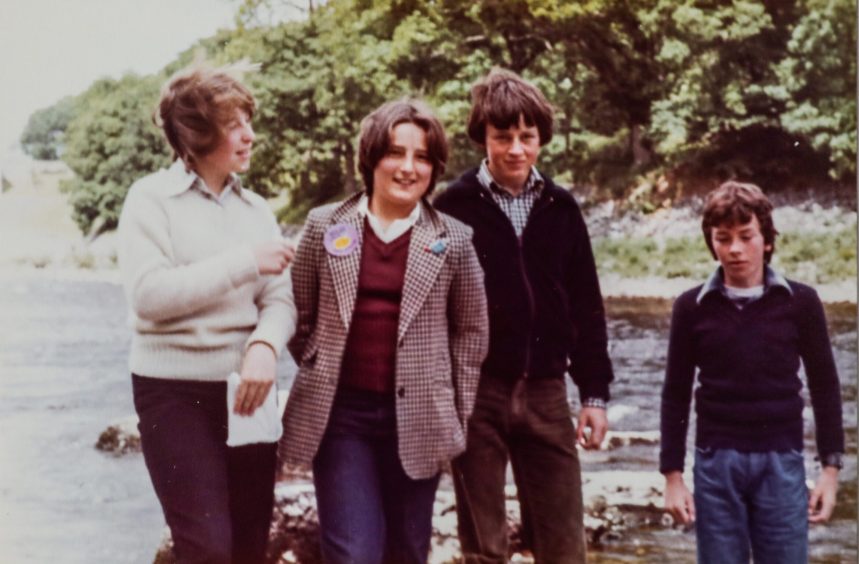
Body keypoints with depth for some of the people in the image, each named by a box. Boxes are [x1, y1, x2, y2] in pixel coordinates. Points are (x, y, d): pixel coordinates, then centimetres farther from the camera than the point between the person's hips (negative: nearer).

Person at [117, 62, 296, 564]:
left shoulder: (255, 208, 9)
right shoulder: (153, 198, -5)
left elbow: (281, 299, 2)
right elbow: (149, 294, -17)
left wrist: (264, 345, -20)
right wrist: (246, 261, -18)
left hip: (247, 387, 5)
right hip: (176, 391, -5)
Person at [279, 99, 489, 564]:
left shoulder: (454, 240, 1)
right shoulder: (324, 225, 1)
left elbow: (472, 330, 9)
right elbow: (300, 316, 9)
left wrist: (456, 411, 6)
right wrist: (321, 377, 7)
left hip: (416, 417, 1)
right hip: (339, 414, -1)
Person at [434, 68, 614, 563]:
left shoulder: (561, 208, 8)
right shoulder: (454, 206, -3)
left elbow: (586, 308, 10)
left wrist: (595, 393, 7)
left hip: (546, 392, 3)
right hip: (476, 391, -3)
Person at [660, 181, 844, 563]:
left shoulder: (800, 302, 0)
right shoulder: (693, 307, 2)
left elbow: (825, 387, 6)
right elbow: (676, 394, 6)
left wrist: (831, 468, 2)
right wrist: (672, 475, 3)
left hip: (781, 463, 0)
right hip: (716, 463, 0)